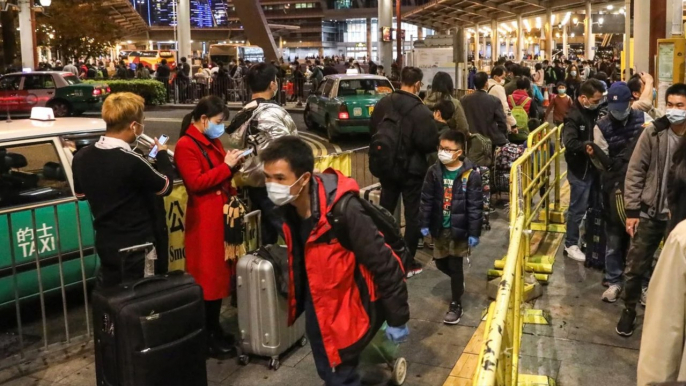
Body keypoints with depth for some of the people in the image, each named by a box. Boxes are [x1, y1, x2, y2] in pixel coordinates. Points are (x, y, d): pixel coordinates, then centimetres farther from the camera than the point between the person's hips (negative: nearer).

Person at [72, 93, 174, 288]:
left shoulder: (82, 157, -4)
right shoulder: (132, 162, -26)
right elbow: (165, 186, -10)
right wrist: (162, 154, 5)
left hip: (104, 243, 7)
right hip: (136, 247, -7)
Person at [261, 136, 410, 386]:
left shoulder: (343, 211, -33)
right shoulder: (287, 206, -10)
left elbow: (384, 265, -25)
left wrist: (397, 319, -17)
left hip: (346, 309, -7)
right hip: (316, 306, 7)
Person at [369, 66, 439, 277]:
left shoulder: (383, 103, -3)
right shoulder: (421, 111, -21)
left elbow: (372, 130, 8)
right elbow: (430, 143, -19)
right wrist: (434, 126, 1)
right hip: (412, 169, -5)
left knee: (384, 210, 18)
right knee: (413, 214, 6)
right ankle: (408, 263, 12)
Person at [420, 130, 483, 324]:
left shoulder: (470, 174, -14)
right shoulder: (434, 171, -2)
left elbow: (475, 206, -12)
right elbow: (426, 200, 4)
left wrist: (474, 233, -12)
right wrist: (425, 224, 2)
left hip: (459, 229, -5)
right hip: (439, 228, 5)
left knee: (455, 266, 3)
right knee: (441, 263, 16)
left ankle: (456, 304, 18)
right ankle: (458, 282, 47)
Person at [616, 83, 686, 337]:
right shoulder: (653, 132, -6)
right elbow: (635, 172, -3)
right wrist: (632, 210, -6)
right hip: (649, 212, 0)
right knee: (635, 266, 6)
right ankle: (629, 309, 27)